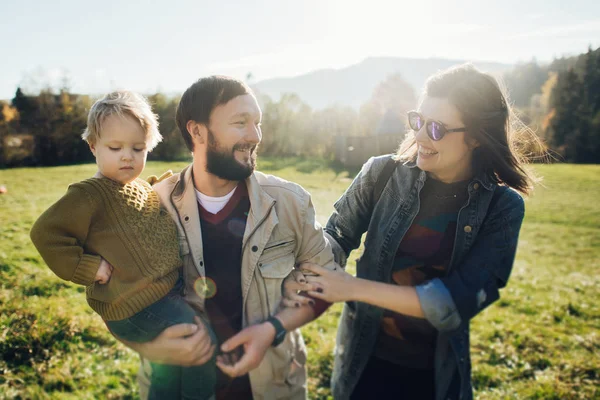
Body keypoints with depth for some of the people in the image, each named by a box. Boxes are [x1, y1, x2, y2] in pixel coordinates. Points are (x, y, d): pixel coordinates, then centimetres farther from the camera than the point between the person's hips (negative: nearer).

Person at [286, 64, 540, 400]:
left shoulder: (503, 207, -13)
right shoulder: (384, 173, -13)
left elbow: (458, 301, -20)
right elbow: (337, 236, -2)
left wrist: (354, 288, -25)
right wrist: (303, 272, -22)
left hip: (439, 370, 0)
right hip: (366, 356, 0)